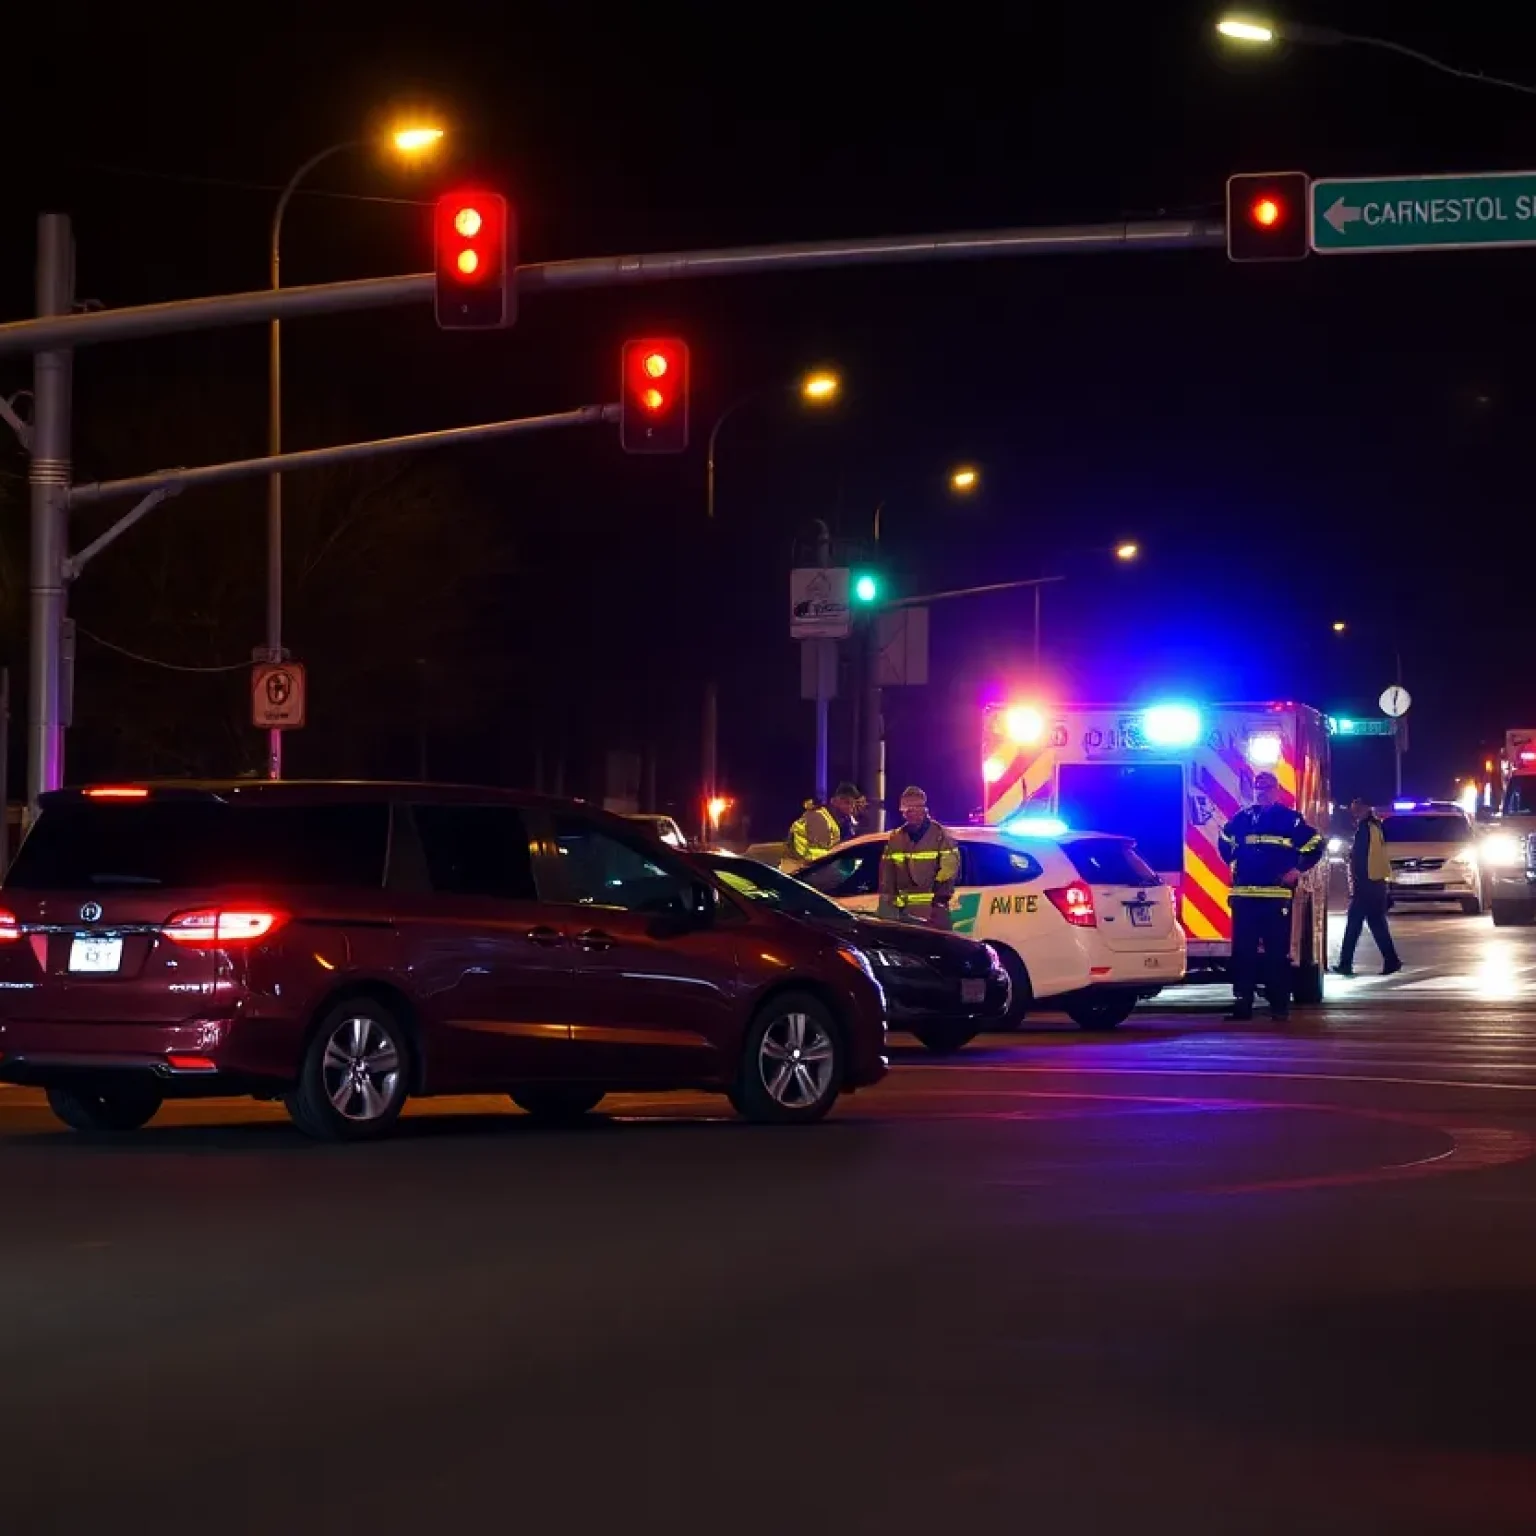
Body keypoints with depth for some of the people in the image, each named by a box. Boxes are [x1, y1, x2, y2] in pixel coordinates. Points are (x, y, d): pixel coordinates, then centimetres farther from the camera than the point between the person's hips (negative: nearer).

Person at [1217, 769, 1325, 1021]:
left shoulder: (1290, 819, 2)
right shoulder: (1242, 818, 13)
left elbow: (1315, 843, 6)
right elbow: (1226, 841, 31)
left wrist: (1298, 870, -1)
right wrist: (1234, 864, 19)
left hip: (1277, 895, -3)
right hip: (1244, 895, 3)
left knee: (1277, 951, -4)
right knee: (1243, 950, 2)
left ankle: (1280, 1003, 1)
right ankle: (1243, 1002, 7)